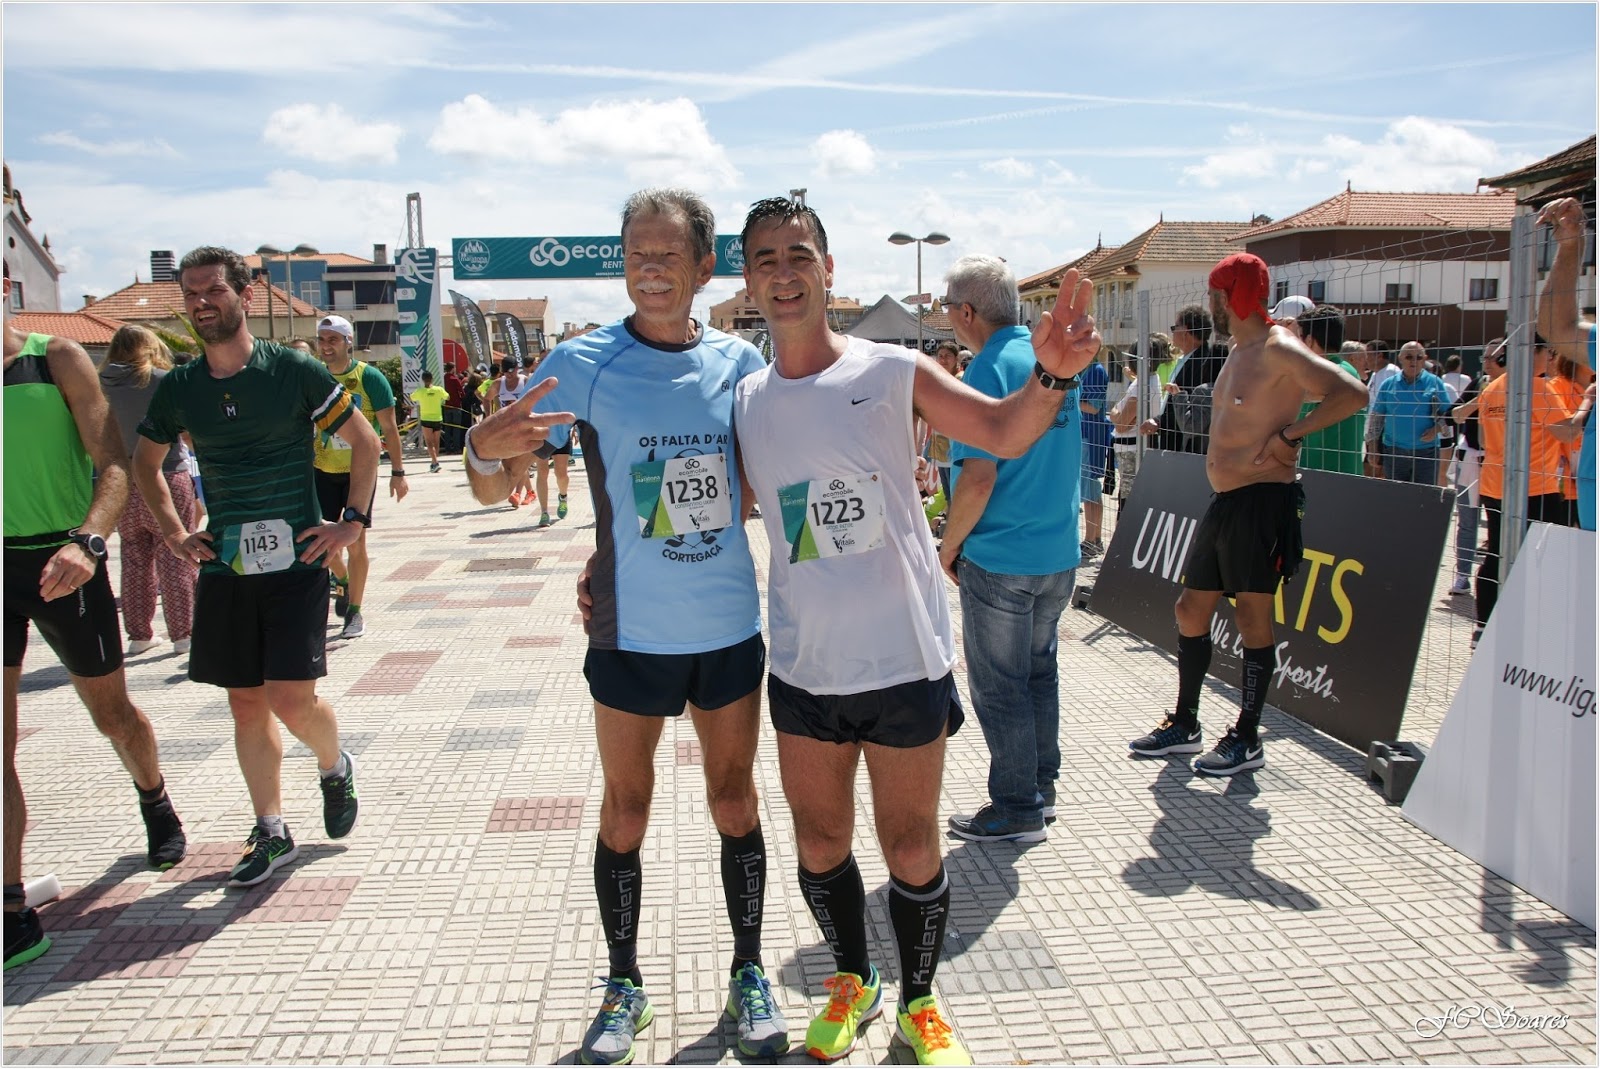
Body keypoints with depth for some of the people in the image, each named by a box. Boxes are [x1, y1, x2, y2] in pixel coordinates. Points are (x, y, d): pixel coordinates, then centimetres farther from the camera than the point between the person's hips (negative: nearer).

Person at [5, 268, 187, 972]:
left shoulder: (56, 359, -5)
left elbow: (115, 465, -13)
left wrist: (87, 541, -30)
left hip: (60, 563, -2)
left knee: (112, 714, 14)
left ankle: (156, 803, 46)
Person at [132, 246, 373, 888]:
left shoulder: (293, 371, -6)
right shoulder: (178, 388, 5)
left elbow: (364, 440, 1)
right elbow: (145, 462, 22)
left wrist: (352, 522, -4)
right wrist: (172, 531, 10)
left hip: (295, 562, -4)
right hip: (224, 567, 4)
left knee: (292, 697, -10)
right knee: (246, 702, 8)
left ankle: (335, 767, 23)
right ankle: (271, 833, 21)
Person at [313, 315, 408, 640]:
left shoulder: (369, 378, -7)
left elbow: (389, 427, -6)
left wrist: (398, 472, -9)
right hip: (323, 471, 4)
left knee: (355, 540, -1)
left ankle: (355, 613, 9)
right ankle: (343, 580, 36)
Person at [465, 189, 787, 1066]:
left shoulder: (738, 361, -1)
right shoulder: (586, 362, -9)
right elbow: (492, 489, -10)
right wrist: (485, 447, -31)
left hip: (730, 630, 2)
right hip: (630, 635, -2)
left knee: (735, 803, 13)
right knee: (625, 810, 11)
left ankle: (748, 972, 32)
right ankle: (623, 984, 31)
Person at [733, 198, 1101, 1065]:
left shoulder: (892, 372, -7)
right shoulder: (743, 402, 1)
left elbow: (1005, 432, -10)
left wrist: (1050, 375, -30)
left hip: (904, 660, -3)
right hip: (802, 667, 3)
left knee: (912, 848, 11)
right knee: (818, 844, 17)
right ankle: (852, 982, 44)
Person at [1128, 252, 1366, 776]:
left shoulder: (1278, 349, -14)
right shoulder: (1239, 351, 15)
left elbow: (1353, 393, -24)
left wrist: (1290, 435, -22)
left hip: (1261, 501, -10)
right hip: (1223, 501, 10)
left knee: (1252, 616, -1)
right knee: (1190, 609, 12)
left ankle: (1248, 740, 10)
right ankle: (1184, 724, 24)